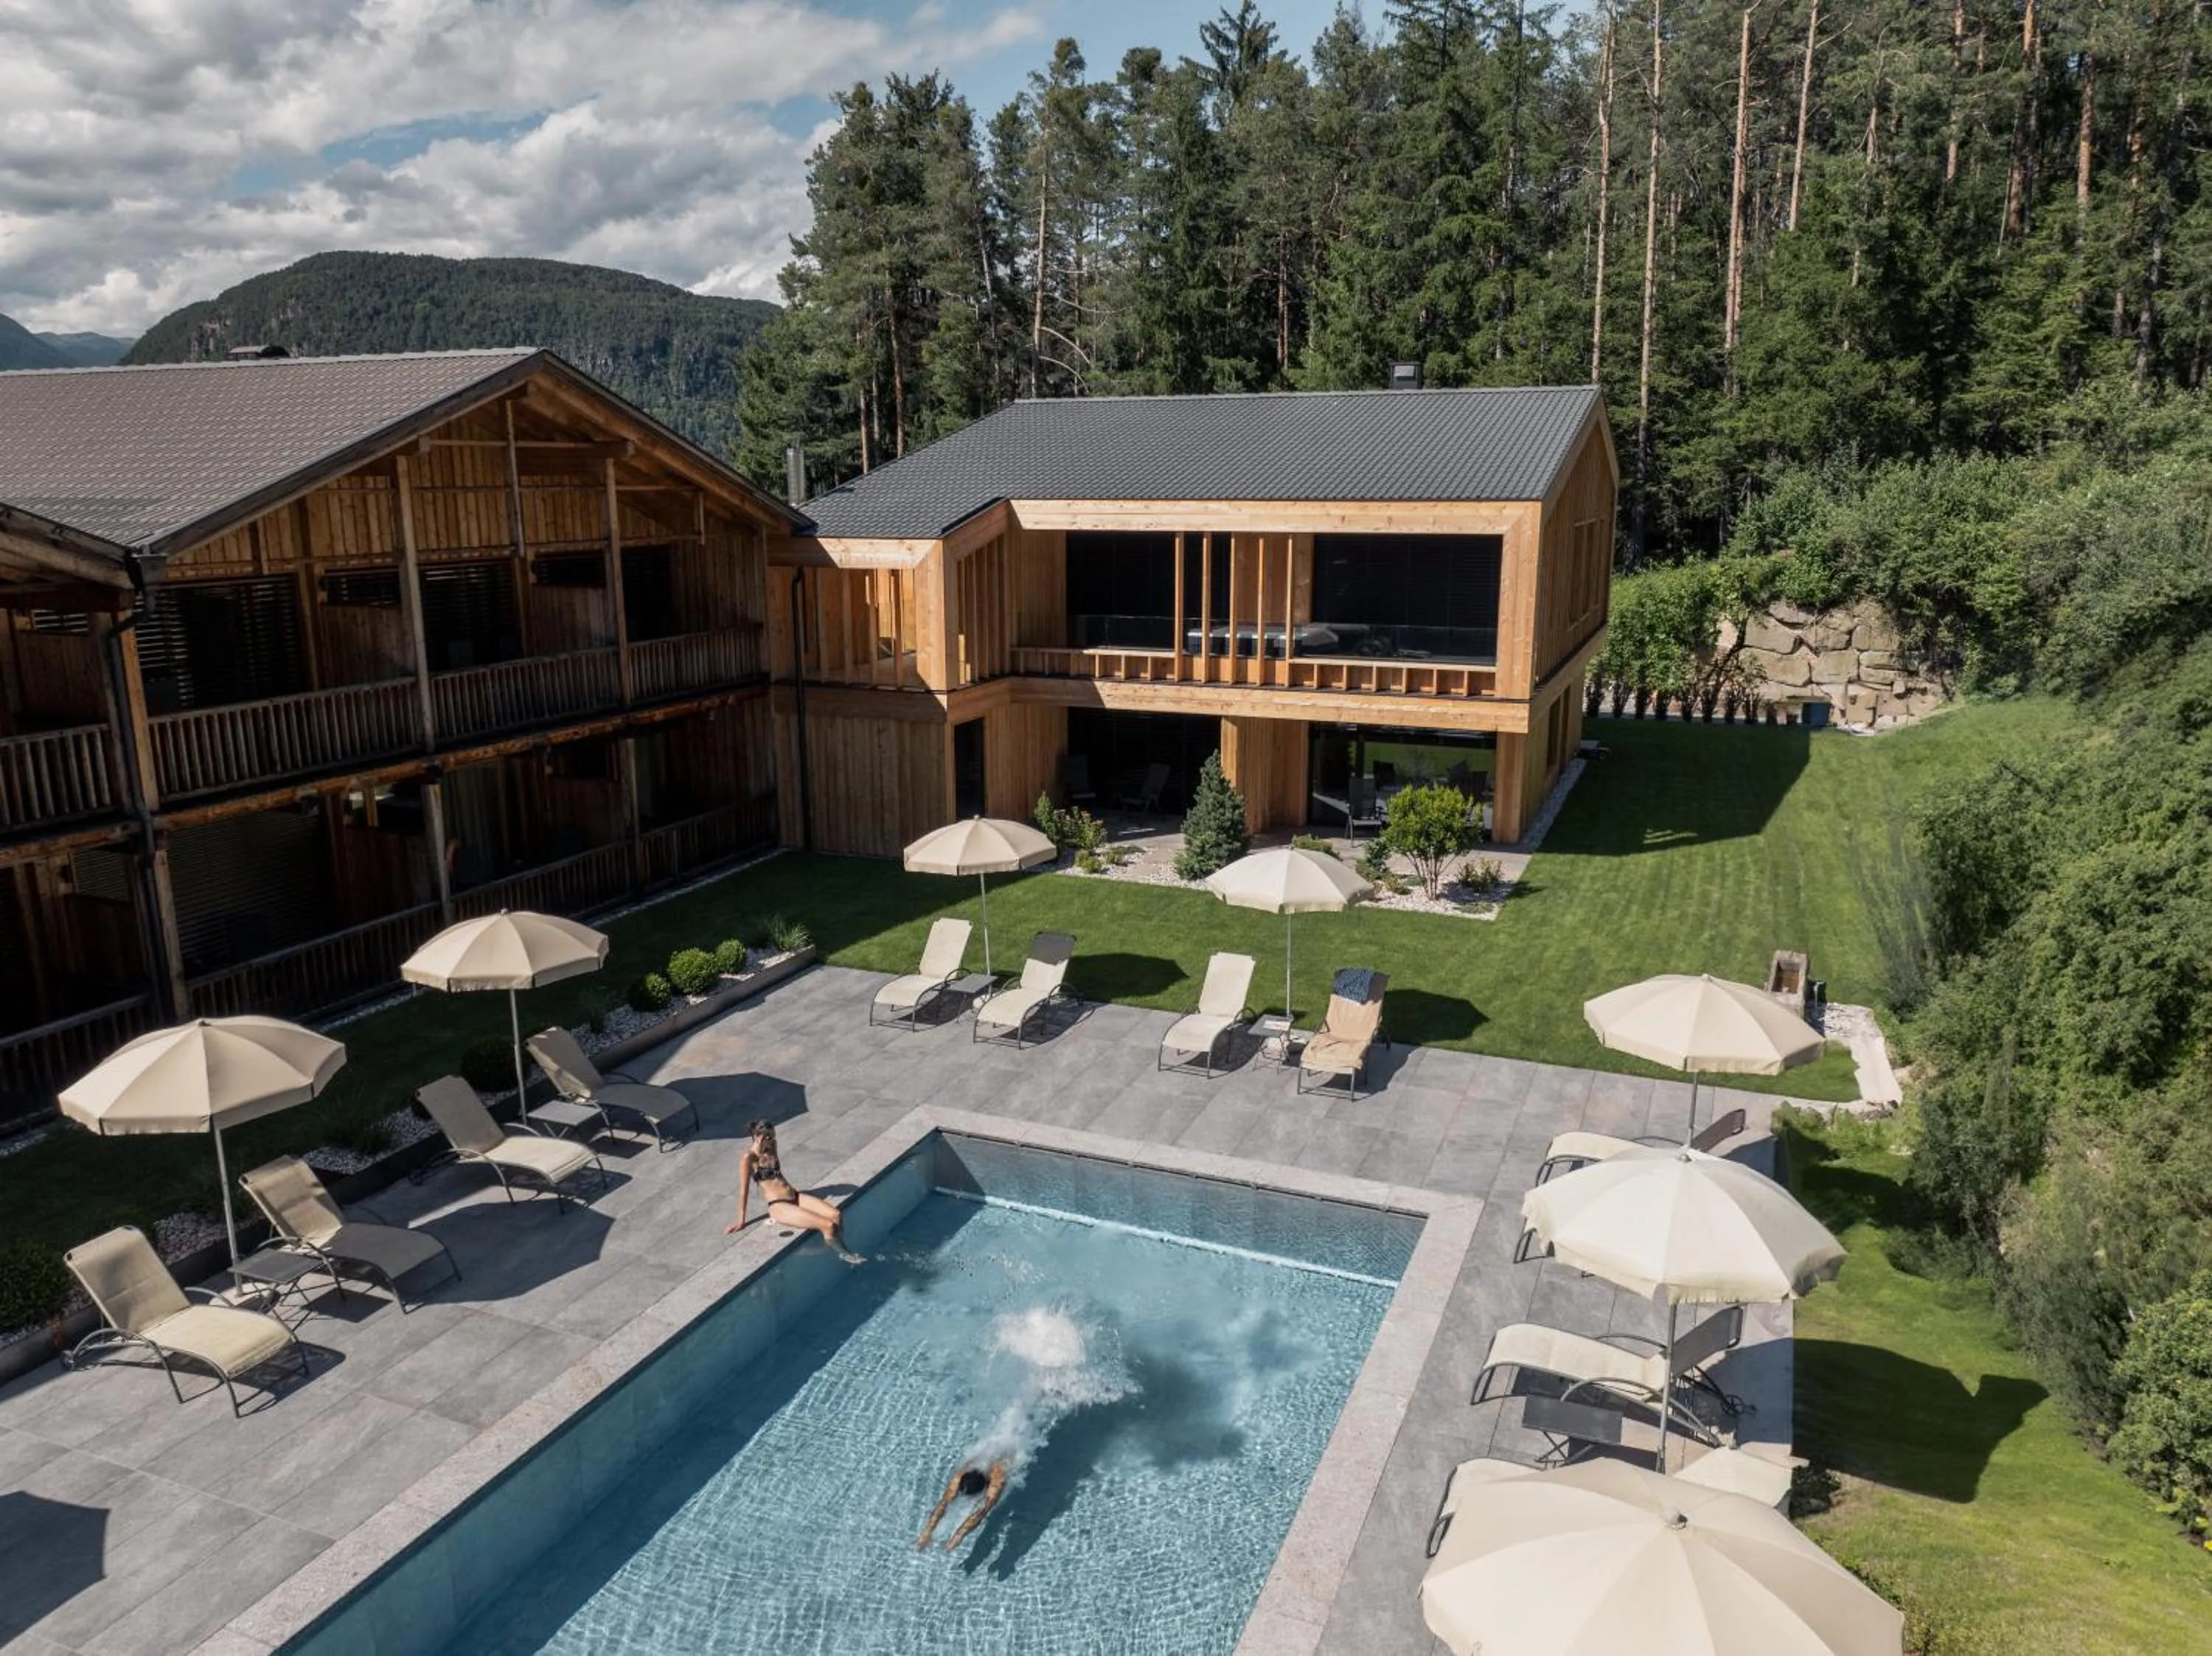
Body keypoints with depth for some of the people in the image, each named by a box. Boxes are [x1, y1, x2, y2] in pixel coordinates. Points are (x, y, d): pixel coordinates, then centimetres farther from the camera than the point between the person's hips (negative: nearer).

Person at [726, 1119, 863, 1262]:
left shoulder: (771, 1147, 10)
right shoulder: (748, 1158, -11)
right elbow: (744, 1190, -9)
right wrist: (741, 1221, -7)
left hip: (795, 1197, 7)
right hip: (778, 1207, -7)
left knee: (835, 1215, -18)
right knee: (828, 1225, -22)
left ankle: (843, 1251, 1)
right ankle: (845, 1254, 1)